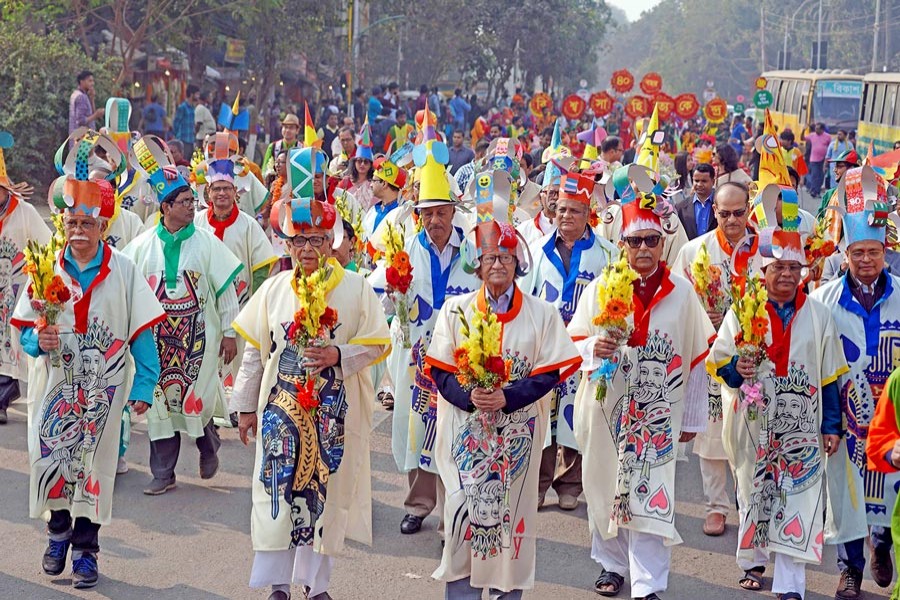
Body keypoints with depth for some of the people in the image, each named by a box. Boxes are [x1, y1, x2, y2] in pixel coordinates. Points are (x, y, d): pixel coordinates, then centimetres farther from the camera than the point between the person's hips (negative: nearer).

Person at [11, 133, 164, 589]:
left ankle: (85, 547, 18)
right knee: (49, 457, 1)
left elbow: (141, 332, -2)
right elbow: (24, 329, 4)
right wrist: (37, 340, -19)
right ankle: (58, 530, 28)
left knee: (95, 462, 3)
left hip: (103, 388, -1)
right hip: (55, 384, 1)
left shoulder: (123, 271, -3)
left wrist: (144, 386, -7)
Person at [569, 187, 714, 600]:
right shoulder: (599, 289, 1)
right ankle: (612, 563, 33)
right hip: (608, 408, 2)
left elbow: (697, 356, 5)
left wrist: (693, 416, 6)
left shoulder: (681, 293, 1)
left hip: (659, 412, -1)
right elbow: (574, 339, 6)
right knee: (605, 486, 11)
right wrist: (593, 348, -18)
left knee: (651, 494, -6)